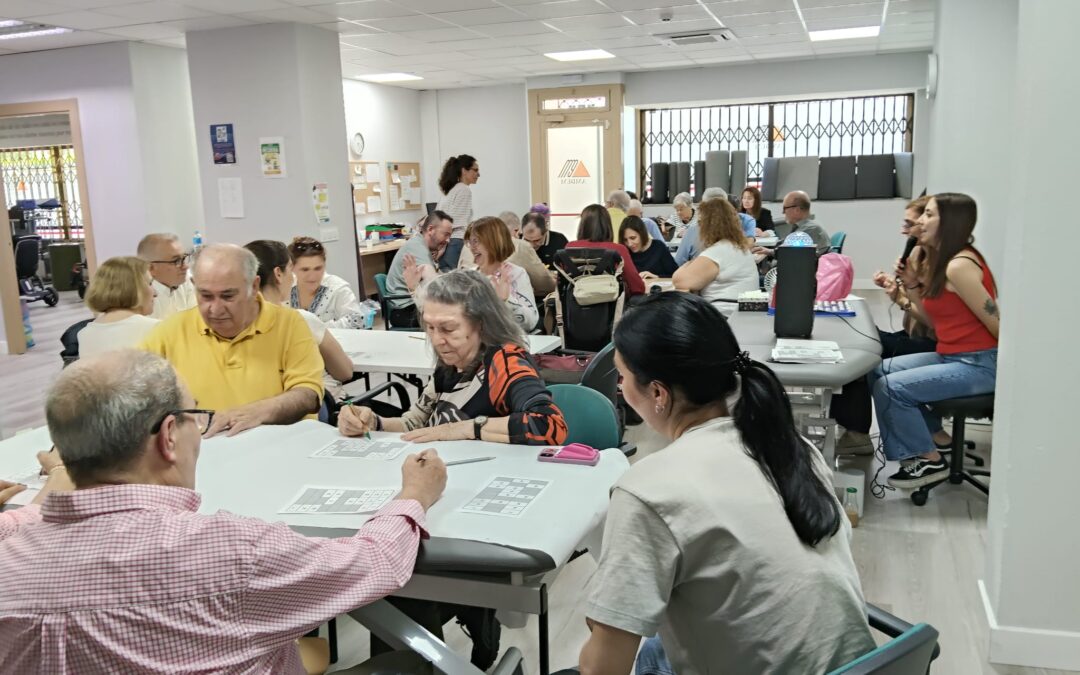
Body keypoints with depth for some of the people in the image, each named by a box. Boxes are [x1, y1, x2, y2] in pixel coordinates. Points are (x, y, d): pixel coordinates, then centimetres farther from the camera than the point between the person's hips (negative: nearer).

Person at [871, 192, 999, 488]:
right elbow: (936, 320, 10)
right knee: (879, 371, 6)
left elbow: (998, 326, -20)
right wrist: (911, 285, 0)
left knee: (890, 387, -16)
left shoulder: (959, 266, -21)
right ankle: (932, 433, 17)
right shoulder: (937, 261, 10)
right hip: (951, 356, 10)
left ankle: (930, 460, 1)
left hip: (979, 364, -10)